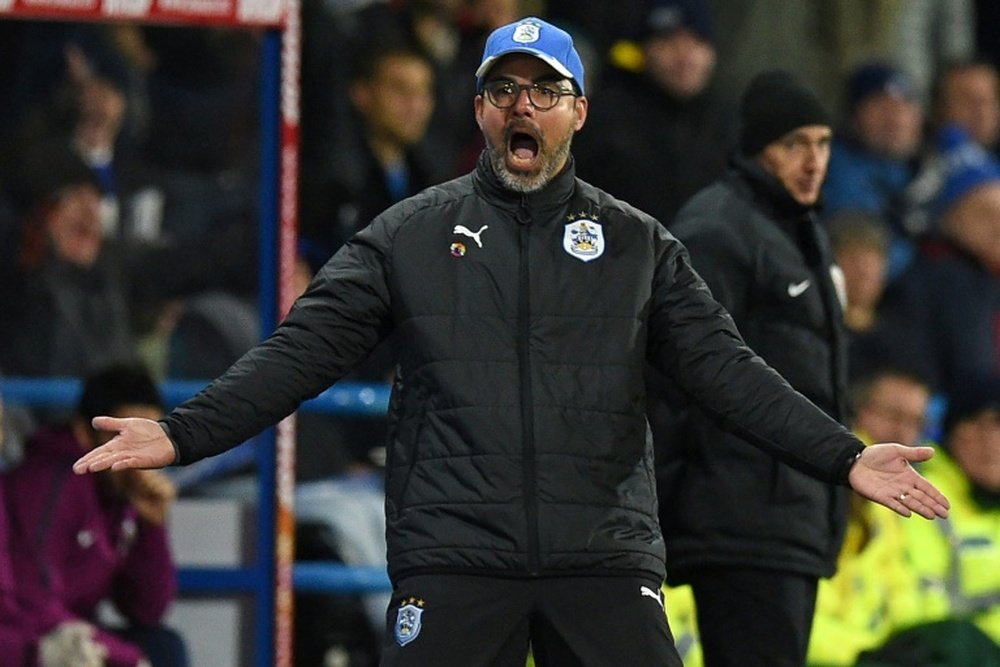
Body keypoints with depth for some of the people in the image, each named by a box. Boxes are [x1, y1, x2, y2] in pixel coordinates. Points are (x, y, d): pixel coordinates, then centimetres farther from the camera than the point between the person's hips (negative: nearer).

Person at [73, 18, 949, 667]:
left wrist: (842, 456, -4)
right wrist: (183, 435, -6)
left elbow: (721, 365, 8)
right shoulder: (410, 235, 10)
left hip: (606, 560, 1)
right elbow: (306, 348, 5)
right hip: (452, 559, -1)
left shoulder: (637, 245, 13)